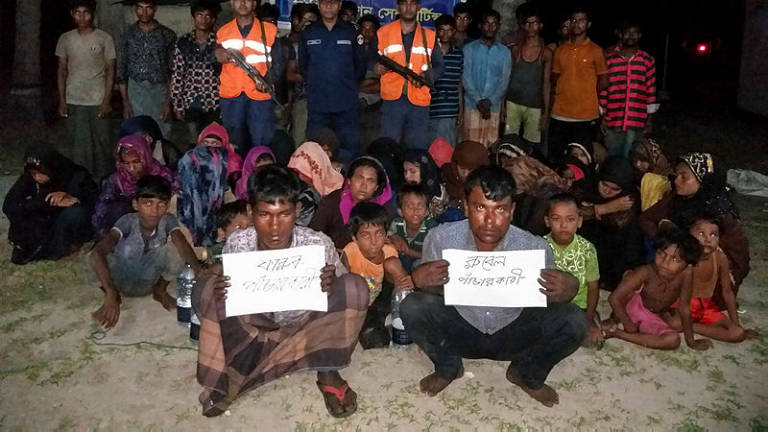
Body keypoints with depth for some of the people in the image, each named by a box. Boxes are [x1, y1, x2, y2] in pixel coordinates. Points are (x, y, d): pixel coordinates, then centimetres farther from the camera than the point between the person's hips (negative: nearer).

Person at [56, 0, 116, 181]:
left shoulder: (104, 38, -2)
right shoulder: (65, 39, 6)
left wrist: (107, 100, -8)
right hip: (73, 102, 2)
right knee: (79, 145, 5)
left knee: (101, 142, 2)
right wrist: (62, 100, 4)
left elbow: (110, 70, -2)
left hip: (98, 101, -2)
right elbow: (62, 71, 10)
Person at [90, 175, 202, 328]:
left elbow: (182, 245, -38)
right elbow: (97, 253, -41)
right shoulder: (128, 221, -27)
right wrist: (111, 294, -53)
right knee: (96, 257, -33)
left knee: (174, 250, -28)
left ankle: (160, 291, 1)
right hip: (120, 281, -1)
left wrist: (200, 273, -59)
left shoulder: (168, 221, -20)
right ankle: (115, 297, -3)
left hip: (147, 282, 1)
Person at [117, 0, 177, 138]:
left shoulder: (167, 35, 2)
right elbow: (122, 69, 8)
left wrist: (168, 101, -7)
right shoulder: (128, 34, 7)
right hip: (135, 92, 1)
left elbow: (172, 72, 1)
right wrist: (125, 102, 1)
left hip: (159, 92, -1)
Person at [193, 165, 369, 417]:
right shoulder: (237, 243, -18)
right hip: (253, 330, 1)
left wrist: (330, 288, -35)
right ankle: (223, 378, -10)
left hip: (306, 330, -1)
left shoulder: (318, 244, -22)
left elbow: (345, 294, -10)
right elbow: (226, 292, -3)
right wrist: (218, 291, -29)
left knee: (355, 286, -25)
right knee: (207, 288, -22)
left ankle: (327, 373, -9)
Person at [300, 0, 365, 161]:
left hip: (346, 104, -1)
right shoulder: (308, 33, 9)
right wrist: (314, 84, 13)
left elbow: (360, 65, 11)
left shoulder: (350, 32, 6)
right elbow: (302, 66, 16)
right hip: (317, 104, 1)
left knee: (348, 152, -1)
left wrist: (350, 85, 11)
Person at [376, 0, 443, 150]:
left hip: (419, 102, 1)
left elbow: (438, 66, 12)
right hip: (392, 100, -1)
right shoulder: (384, 32, 9)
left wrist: (426, 75, -9)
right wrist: (377, 68, -10)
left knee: (418, 149, 4)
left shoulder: (429, 36, 11)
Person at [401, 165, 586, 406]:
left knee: (573, 322, -22)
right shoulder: (441, 238, -22)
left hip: (513, 335, 1)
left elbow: (546, 297, -8)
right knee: (413, 308, -27)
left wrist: (566, 291, -33)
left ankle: (527, 375, 11)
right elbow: (435, 289, -9)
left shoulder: (535, 247, -22)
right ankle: (448, 368, 7)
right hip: (460, 330, 0)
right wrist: (419, 280, -34)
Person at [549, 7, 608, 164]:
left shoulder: (595, 51, -3)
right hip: (559, 115, 4)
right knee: (554, 159, 8)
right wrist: (563, 92, 7)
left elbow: (603, 82, 1)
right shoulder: (560, 50, 9)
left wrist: (585, 93, 6)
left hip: (584, 116, -3)